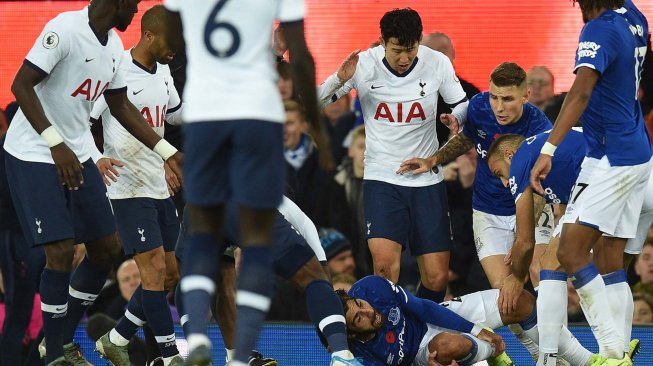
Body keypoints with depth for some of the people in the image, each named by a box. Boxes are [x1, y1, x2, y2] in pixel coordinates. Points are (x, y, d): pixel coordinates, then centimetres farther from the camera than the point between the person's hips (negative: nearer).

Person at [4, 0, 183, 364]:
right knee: (61, 252, -13)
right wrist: (56, 144, -30)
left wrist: (168, 152, 16)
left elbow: (121, 107, 19)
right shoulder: (65, 29, -20)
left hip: (77, 157, 9)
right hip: (34, 155, -9)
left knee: (107, 248, 7)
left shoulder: (113, 45, 7)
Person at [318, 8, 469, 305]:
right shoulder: (363, 64, -10)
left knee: (436, 278, -1)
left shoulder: (437, 63, -7)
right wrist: (340, 79, -25)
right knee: (384, 263, -24)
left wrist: (456, 118, -16)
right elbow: (315, 103, -5)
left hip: (427, 179, 2)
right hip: (381, 178, -2)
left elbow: (463, 105, 7)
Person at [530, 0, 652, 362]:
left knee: (571, 252, -11)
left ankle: (612, 351, -15)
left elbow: (580, 92, -33)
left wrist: (548, 150, -39)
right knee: (612, 261, 10)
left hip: (612, 161, -9)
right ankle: (619, 357, 8)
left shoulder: (600, 30, -19)